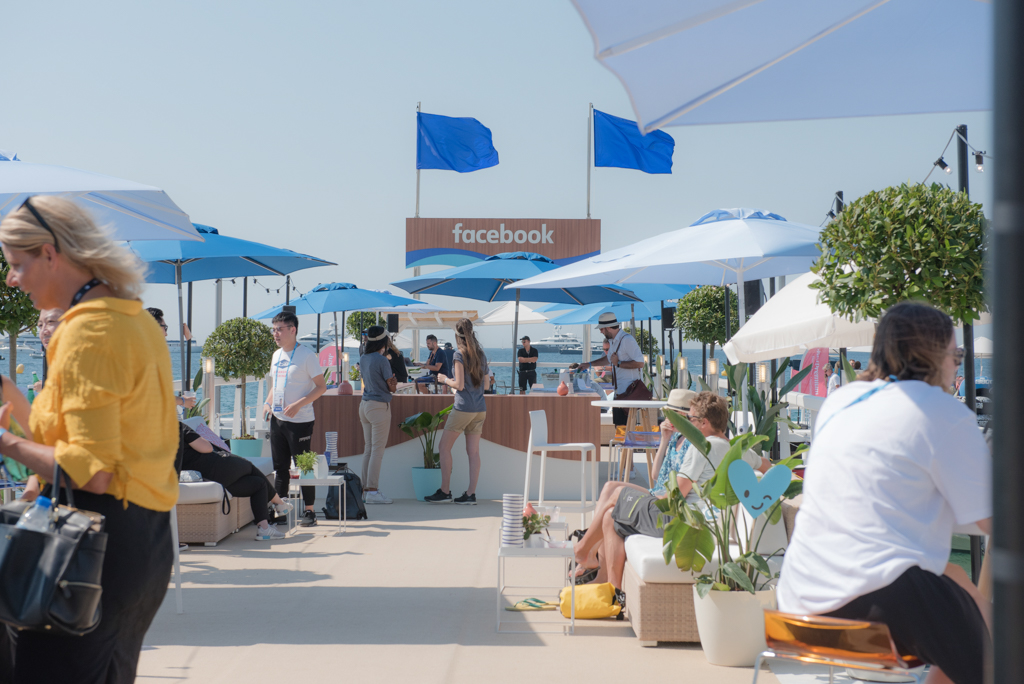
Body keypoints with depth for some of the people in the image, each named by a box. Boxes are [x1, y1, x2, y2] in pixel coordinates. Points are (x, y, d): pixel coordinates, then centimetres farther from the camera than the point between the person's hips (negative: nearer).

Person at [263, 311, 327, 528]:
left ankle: (309, 512, 5)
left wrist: (298, 404, -21)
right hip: (277, 419, 7)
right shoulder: (277, 355, 12)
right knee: (280, 467, 11)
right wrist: (268, 402, 4)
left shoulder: (306, 355, -10)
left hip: (300, 421, -7)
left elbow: (321, 386, -11)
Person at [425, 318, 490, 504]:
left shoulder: (460, 354, -9)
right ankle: (471, 494, 3)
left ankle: (445, 491, 3)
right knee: (474, 451, 5)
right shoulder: (481, 355, 10)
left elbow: (459, 385, -14)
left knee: (445, 447, 4)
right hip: (480, 409, 6)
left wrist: (445, 379, 4)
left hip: (463, 408, -6)